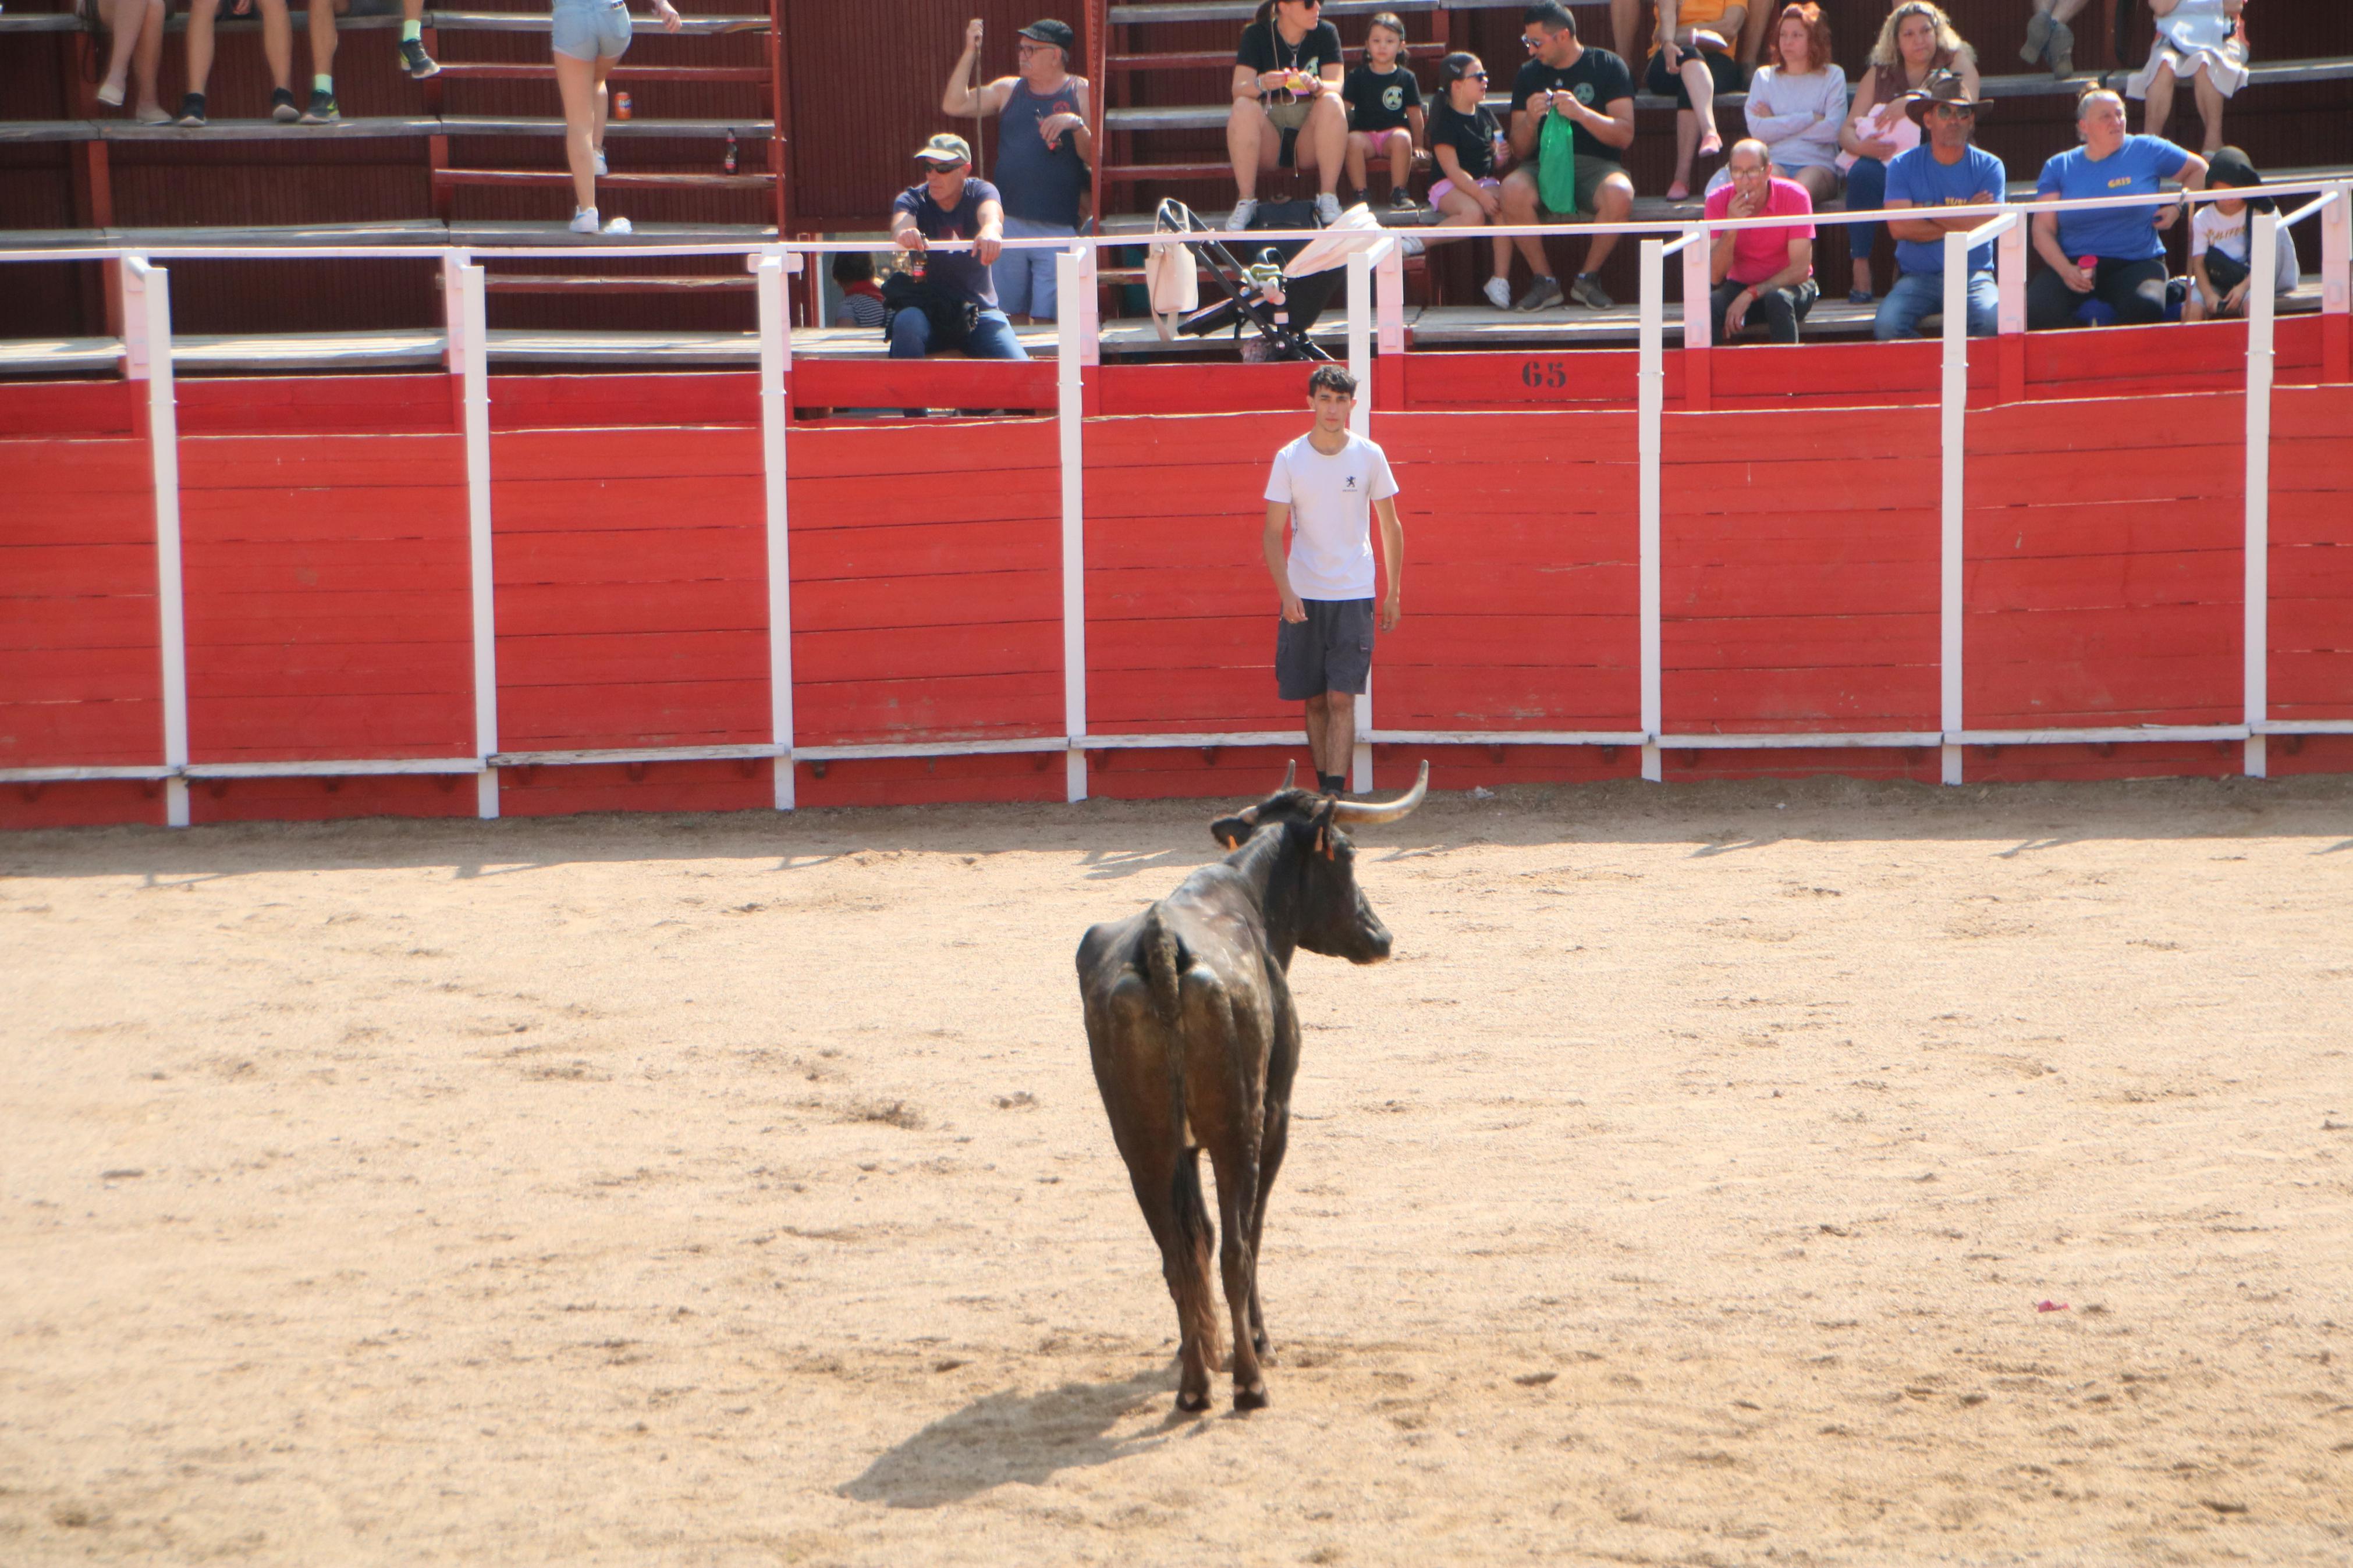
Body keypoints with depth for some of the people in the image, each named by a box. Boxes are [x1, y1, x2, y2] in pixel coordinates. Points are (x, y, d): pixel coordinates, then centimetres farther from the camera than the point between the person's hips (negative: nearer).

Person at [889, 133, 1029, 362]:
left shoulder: (980, 192, -4)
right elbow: (901, 221, -28)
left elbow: (991, 214, -28)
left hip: (979, 311, 0)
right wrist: (903, 233, -54)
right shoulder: (913, 199, -3)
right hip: (927, 310, 0)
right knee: (906, 322, -34)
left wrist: (990, 230, -55)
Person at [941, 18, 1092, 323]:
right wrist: (970, 53, 3)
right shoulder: (1008, 90, 14)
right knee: (1007, 315, 4)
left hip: (1058, 228, -4)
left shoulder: (1081, 94, 4)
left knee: (1047, 319, -6)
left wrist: (1076, 124, -19)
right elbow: (954, 105, 6)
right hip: (1008, 224, 4)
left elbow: (1094, 157, -2)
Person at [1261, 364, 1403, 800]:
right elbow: (1274, 532, 0)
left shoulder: (1369, 457, 0)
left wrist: (1394, 593, 6)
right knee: (1315, 701, 6)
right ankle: (1323, 789, 18)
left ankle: (1335, 795, -15)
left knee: (1341, 699, -11)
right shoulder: (1289, 459, -1)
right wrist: (1285, 592, -13)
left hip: (1354, 596, -1)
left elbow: (1391, 527, 8)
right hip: (1302, 596, 1)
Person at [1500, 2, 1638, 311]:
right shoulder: (1528, 75, 11)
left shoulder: (1608, 66, 3)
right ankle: (1545, 281, -16)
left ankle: (1588, 278, -13)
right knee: (1513, 190, -32)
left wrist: (1581, 113, -20)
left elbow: (1624, 135, -5)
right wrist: (1530, 121, -12)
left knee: (1619, 195, -36)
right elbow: (1520, 152, 10)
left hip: (1595, 165, -2)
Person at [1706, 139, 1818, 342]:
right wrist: (1731, 228, -29)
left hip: (1787, 285, -1)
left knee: (1778, 299, -36)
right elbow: (1715, 276, -15)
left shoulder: (1795, 197, -16)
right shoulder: (1718, 201, -10)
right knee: (1707, 306, -31)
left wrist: (1751, 295, -28)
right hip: (1739, 286, 1)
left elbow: (1800, 269, -18)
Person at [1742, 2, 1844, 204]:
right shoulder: (1764, 76, 17)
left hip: (1818, 164, -1)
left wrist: (1778, 124, 1)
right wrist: (1810, 118, -3)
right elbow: (1757, 130, 1)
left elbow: (1832, 130, -3)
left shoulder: (1832, 76, 13)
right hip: (1775, 162, 1)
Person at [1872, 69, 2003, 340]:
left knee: (1992, 319, -33)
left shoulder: (1989, 167, 4)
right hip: (1918, 276, 0)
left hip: (1972, 275, 0)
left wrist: (1930, 212, -4)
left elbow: (1984, 226, -9)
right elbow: (1898, 226, -9)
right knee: (1886, 325, -29)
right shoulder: (1903, 166, 5)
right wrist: (1963, 222, -5)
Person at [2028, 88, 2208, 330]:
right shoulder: (2059, 167, 10)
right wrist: (2065, 270, -13)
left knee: (2146, 308, -37)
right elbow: (2043, 231, 4)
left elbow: (2199, 170, 22)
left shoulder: (2146, 151, 8)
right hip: (2073, 263, 1)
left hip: (2135, 263, -1)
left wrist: (2177, 207, 5)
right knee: (2037, 311, -30)